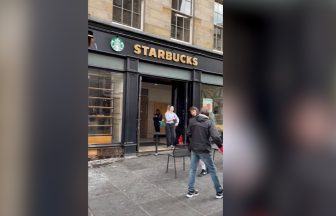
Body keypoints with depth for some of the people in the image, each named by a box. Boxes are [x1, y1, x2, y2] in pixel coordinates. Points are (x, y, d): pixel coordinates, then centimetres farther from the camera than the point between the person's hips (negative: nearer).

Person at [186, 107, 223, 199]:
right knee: (212, 170, 11)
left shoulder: (192, 120, 0)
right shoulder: (209, 122, -9)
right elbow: (215, 137, -18)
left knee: (192, 169, 15)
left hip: (194, 149, 3)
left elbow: (188, 133, 2)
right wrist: (220, 146, -3)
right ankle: (219, 192, 22)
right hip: (204, 150, -3)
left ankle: (190, 191, 22)